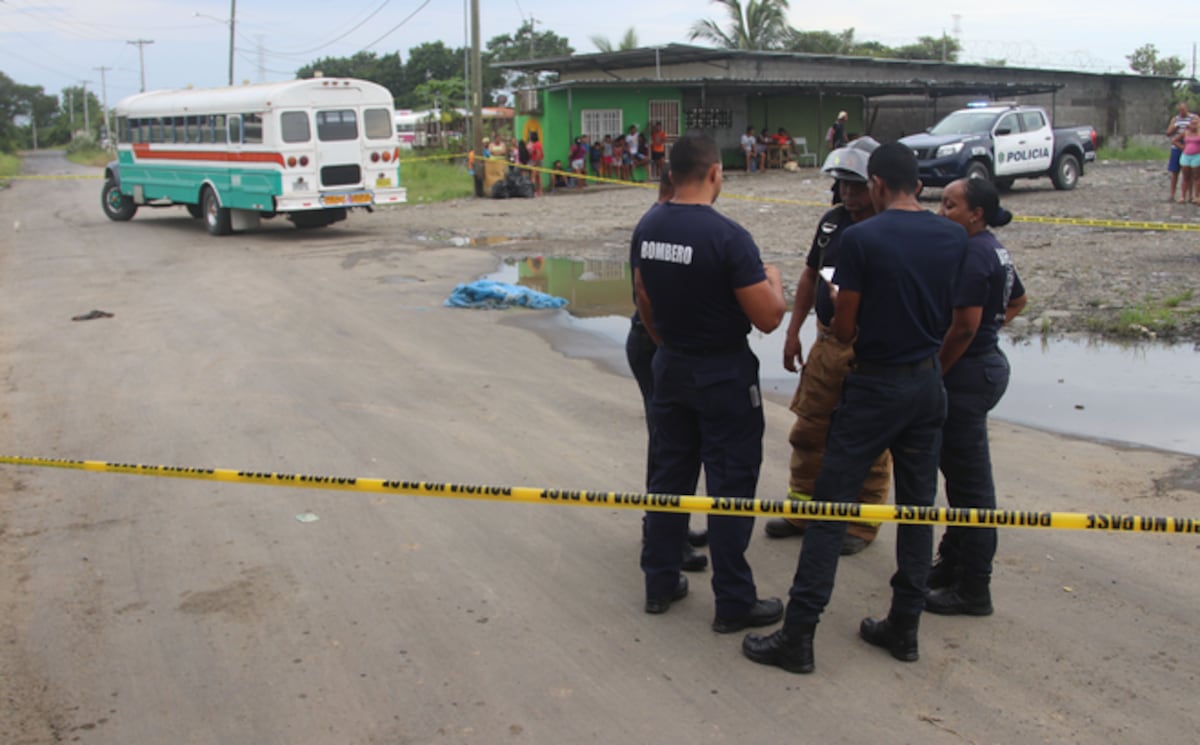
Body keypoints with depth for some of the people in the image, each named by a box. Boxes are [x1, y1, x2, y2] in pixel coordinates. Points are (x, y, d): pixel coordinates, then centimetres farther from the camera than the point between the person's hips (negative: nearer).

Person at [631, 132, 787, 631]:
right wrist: (773, 279, 1)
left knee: (668, 474, 16)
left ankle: (660, 583, 26)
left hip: (669, 367, 6)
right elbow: (768, 318, -19)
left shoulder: (647, 229, 0)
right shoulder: (727, 236, -21)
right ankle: (734, 603, 12)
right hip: (723, 375, -6)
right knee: (730, 486, 3)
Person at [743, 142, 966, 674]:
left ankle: (797, 637, 3)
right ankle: (903, 627, 23)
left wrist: (839, 302, 9)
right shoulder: (953, 238, 1)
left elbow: (843, 329, -12)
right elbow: (951, 318, 8)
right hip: (928, 383, 6)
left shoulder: (860, 239, -15)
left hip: (875, 386, -5)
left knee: (830, 508, -1)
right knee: (917, 506, 14)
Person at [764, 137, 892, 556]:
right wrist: (794, 331, 14)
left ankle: (862, 526, 21)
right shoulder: (832, 221, 7)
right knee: (808, 432, 14)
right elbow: (811, 275, 17)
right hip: (826, 342, 7)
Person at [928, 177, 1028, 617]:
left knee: (968, 481, -3)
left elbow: (963, 327, -23)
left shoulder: (972, 255, -19)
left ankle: (972, 590, 7)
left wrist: (933, 375, -15)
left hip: (968, 373, -11)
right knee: (959, 473, 18)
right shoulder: (993, 250, 12)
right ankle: (952, 564, 31)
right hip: (987, 363, 11)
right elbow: (1017, 301, 27)